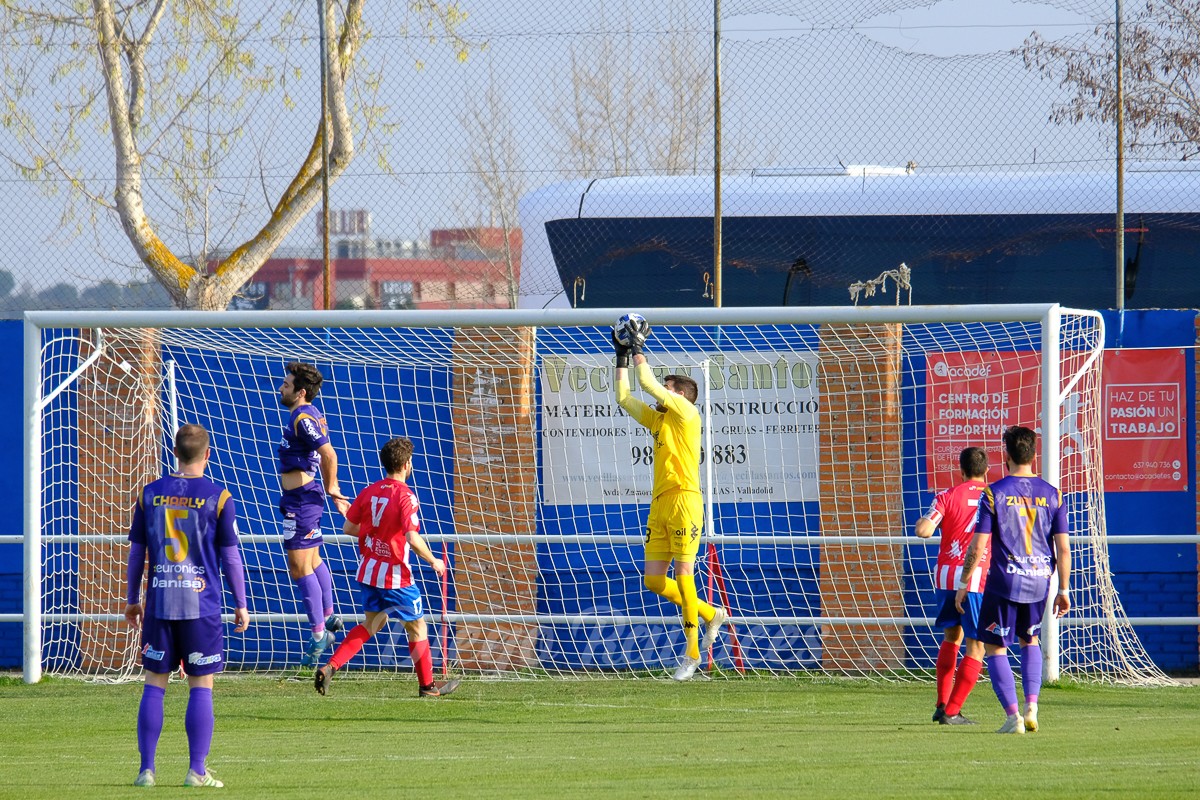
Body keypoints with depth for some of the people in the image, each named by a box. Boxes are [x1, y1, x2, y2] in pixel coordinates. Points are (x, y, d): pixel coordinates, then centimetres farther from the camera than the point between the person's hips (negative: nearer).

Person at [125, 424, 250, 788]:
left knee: (154, 685, 7)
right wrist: (241, 605, 7)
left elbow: (136, 552, 9)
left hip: (159, 604, 2)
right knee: (201, 687, 2)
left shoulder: (149, 494, 4)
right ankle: (197, 770, 1)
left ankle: (146, 769, 5)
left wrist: (132, 600, 19)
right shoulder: (218, 497, -4)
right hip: (201, 606, -2)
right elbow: (230, 556, -2)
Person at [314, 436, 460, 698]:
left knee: (373, 623, 21)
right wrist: (434, 561, -10)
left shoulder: (369, 492, 1)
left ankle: (330, 667, 5)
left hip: (368, 569, 6)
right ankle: (427, 685, 21)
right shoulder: (406, 497, -18)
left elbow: (349, 528, 7)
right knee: (417, 626, 11)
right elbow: (413, 539, -26)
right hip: (395, 576, -6)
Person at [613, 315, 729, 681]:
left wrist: (638, 349, 5)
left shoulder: (686, 412, -1)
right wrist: (622, 356, 24)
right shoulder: (658, 419, 21)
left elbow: (649, 384, -7)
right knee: (653, 580, 4)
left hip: (683, 499, -8)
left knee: (683, 573, -11)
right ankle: (711, 615, 21)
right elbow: (624, 398, 27)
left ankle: (692, 652, -9)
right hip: (659, 503, 8)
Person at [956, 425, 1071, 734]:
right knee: (1030, 641, 25)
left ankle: (1013, 716, -6)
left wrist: (963, 583, 4)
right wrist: (1064, 590, 10)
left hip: (1004, 582, -4)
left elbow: (977, 548, -8)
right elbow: (1064, 549, 1)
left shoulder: (993, 494, -7)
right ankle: (1031, 707, 11)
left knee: (995, 648, 6)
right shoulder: (1052, 494, 2)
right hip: (1039, 581, 4)